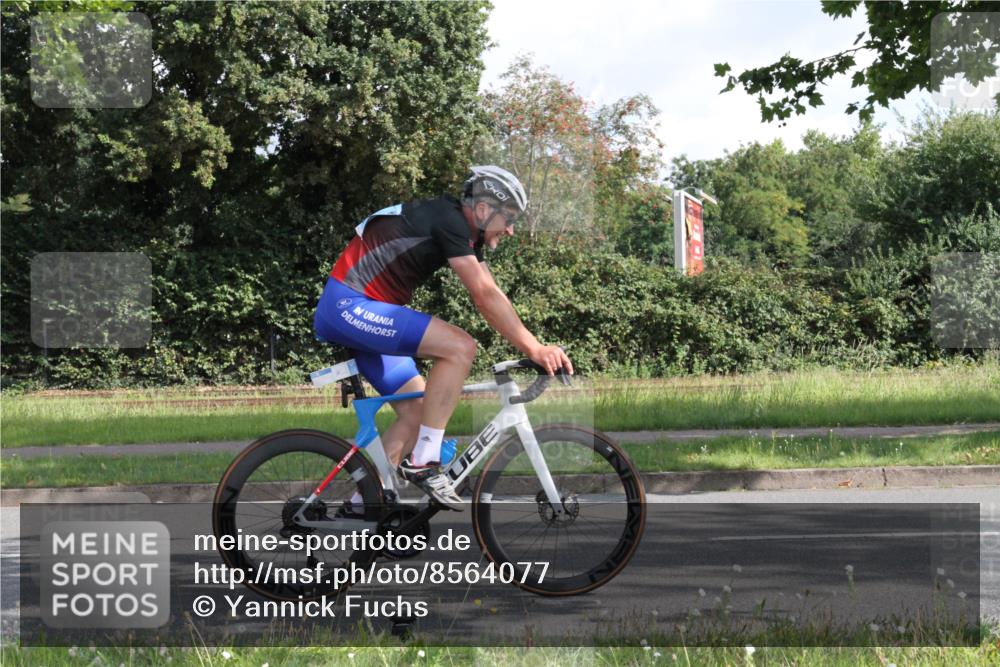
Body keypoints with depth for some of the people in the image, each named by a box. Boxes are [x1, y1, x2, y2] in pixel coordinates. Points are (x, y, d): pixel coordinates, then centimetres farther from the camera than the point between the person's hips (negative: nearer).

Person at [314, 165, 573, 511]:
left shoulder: (466, 234, 14)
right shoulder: (449, 221, -16)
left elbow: (491, 296, 11)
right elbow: (486, 297, -21)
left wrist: (537, 348, 3)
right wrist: (534, 349, -19)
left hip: (349, 314, 11)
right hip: (349, 305, -11)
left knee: (417, 411, 9)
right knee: (459, 347, -22)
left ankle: (360, 506, 13)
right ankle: (423, 463, -17)